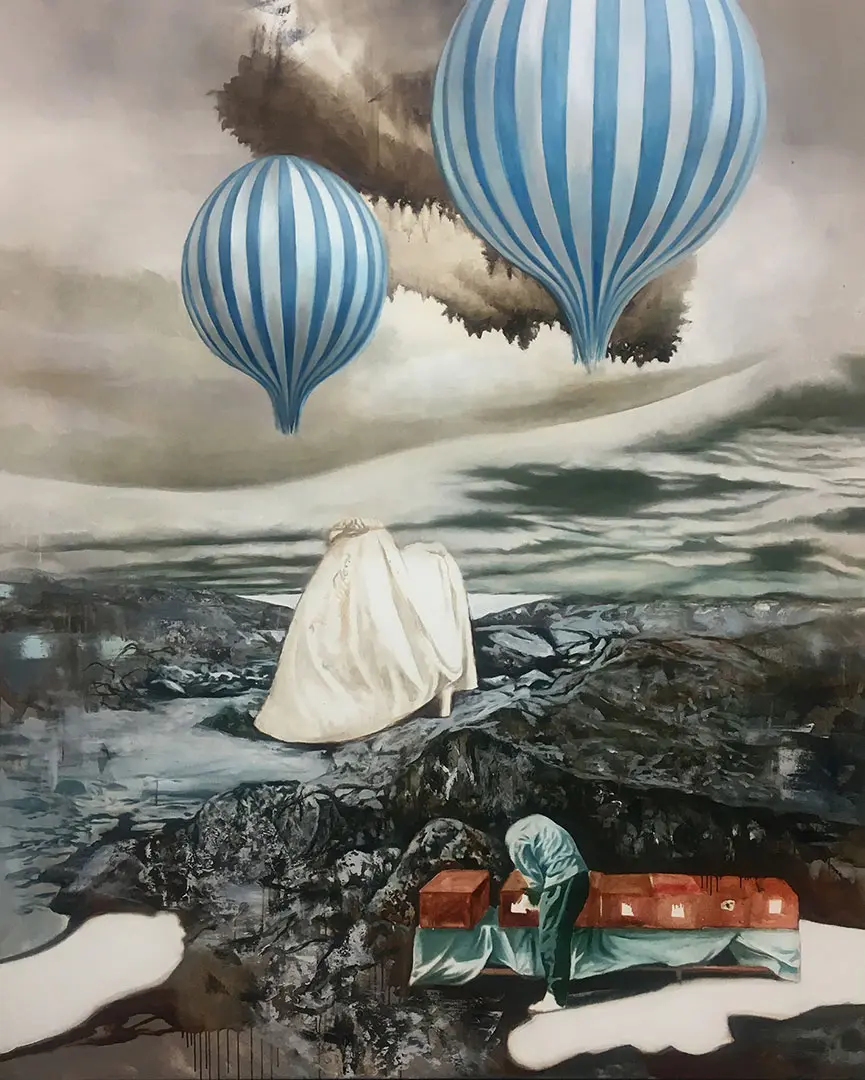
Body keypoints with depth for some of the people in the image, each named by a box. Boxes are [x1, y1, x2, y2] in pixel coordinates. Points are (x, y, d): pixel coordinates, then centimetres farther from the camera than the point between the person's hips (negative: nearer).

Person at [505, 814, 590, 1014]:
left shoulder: (517, 843, -3)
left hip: (562, 881, -9)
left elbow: (536, 878, -4)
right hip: (579, 875, 9)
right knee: (561, 936, 18)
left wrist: (529, 898, 16)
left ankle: (555, 997, 6)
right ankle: (558, 989, 27)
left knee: (550, 938, 1)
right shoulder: (535, 821, 20)